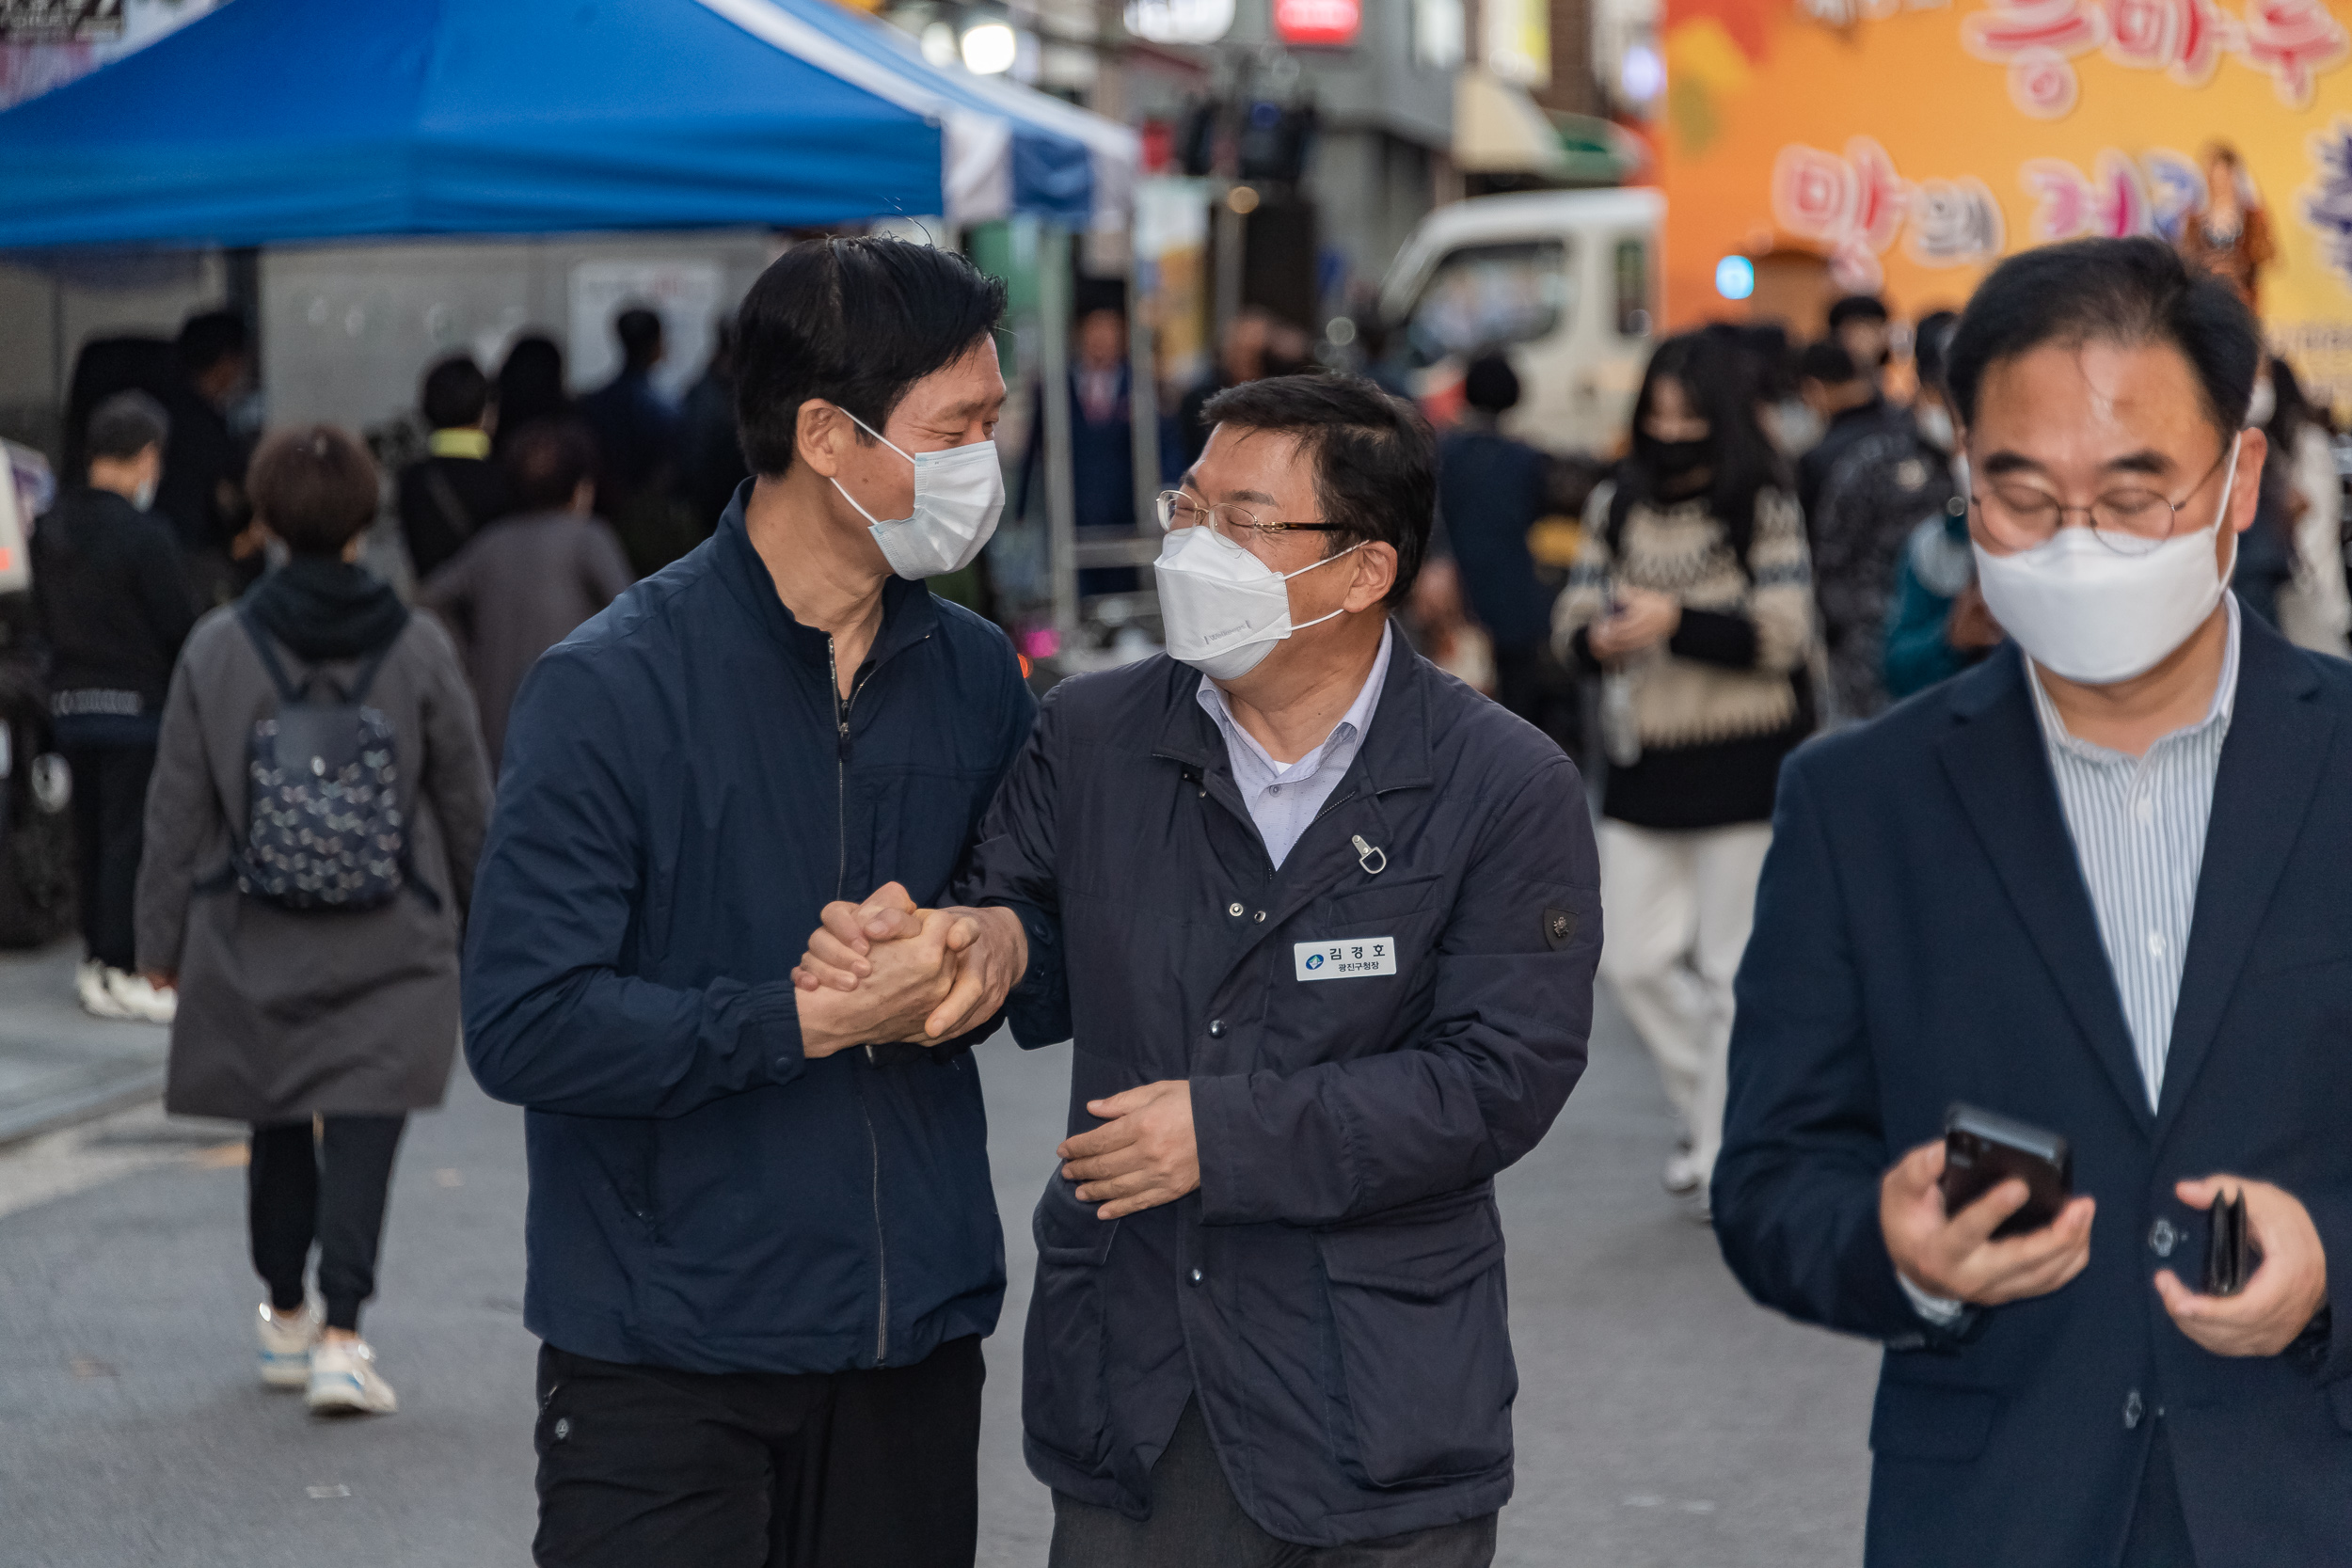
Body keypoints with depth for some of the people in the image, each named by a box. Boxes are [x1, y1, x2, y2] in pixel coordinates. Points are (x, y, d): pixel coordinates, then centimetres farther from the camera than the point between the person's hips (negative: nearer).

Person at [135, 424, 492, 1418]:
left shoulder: (218, 649, -6)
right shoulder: (419, 649, -5)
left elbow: (178, 809, -1)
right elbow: (468, 803, 4)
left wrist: (163, 936, 9)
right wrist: (483, 915, 20)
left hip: (254, 952, 1)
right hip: (391, 952, -1)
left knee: (278, 1130, 16)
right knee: (364, 1129, -3)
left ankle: (286, 1317, 29)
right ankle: (339, 1334, -15)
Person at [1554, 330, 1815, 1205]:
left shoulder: (1763, 509, -6)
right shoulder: (1617, 507, 8)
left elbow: (1785, 633, -13)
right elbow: (1572, 617, 8)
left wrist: (1676, 622, -24)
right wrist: (1595, 638, -16)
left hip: (1741, 769, -5)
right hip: (1643, 767, 5)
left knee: (1732, 970, 3)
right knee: (1631, 960, 6)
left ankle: (1725, 1150, 14)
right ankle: (1713, 1101, 28)